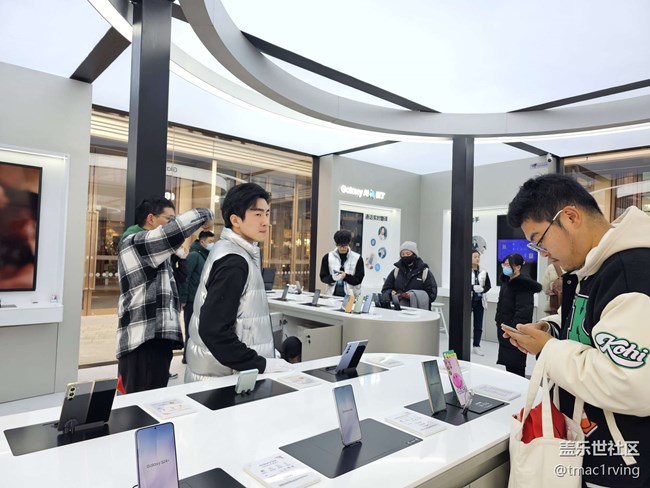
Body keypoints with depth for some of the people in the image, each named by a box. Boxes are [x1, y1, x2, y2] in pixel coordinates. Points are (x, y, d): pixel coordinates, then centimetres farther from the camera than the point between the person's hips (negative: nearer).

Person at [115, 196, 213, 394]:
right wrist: (205, 215, -10)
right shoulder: (134, 242, -8)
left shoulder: (152, 250, 24)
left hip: (154, 340, 10)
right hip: (143, 343, -10)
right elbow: (176, 229, -24)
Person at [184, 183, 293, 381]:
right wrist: (260, 364, -23)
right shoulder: (234, 262, -21)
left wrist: (267, 353, 9)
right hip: (221, 378, -9)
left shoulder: (229, 252, 9)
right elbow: (214, 329, -27)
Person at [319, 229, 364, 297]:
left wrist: (346, 276, -16)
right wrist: (332, 277, -15)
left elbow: (359, 280, 0)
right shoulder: (328, 257, 5)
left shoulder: (357, 258, 2)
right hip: (332, 294, 1)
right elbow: (323, 277, 5)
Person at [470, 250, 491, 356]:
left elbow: (488, 285, 7)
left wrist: (482, 289, -13)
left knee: (478, 325, 8)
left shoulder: (483, 272, 5)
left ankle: (476, 346, 18)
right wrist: (473, 287, -26)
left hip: (479, 301, 4)